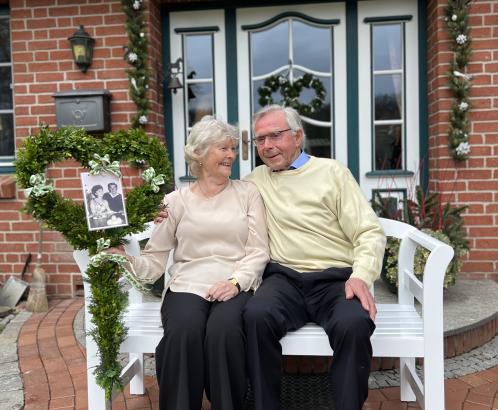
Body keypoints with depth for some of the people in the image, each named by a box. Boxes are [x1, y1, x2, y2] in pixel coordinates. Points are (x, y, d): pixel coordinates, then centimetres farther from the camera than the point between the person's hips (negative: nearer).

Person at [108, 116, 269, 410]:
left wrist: (236, 281, -13)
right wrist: (126, 260, -15)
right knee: (182, 332, -32)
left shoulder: (248, 192, 11)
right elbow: (155, 260, 5)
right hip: (187, 286, 1)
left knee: (224, 330, -32)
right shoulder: (175, 201, 11)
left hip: (237, 287, 0)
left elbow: (258, 251, 4)